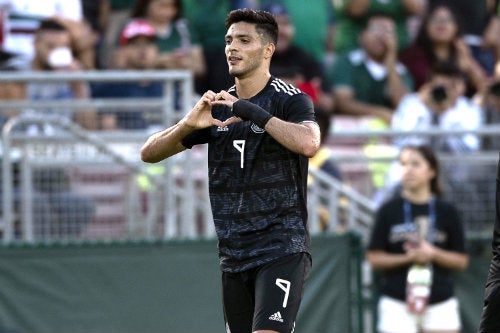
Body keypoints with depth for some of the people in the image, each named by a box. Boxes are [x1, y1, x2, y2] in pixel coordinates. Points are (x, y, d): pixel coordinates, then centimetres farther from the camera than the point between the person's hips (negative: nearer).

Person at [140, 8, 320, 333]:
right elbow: (149, 153, 8)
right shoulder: (217, 106, 11)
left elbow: (308, 143, -27)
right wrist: (188, 124, -12)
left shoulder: (291, 100, -5)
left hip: (282, 249, -6)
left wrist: (252, 112, -29)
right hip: (233, 254, 6)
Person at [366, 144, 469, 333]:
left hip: (441, 304, 1)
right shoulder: (388, 211, 3)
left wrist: (433, 253, -13)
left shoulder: (447, 212, 5)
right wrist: (407, 257, -14)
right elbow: (374, 258, 1)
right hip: (397, 303, -1)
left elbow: (461, 261, 5)